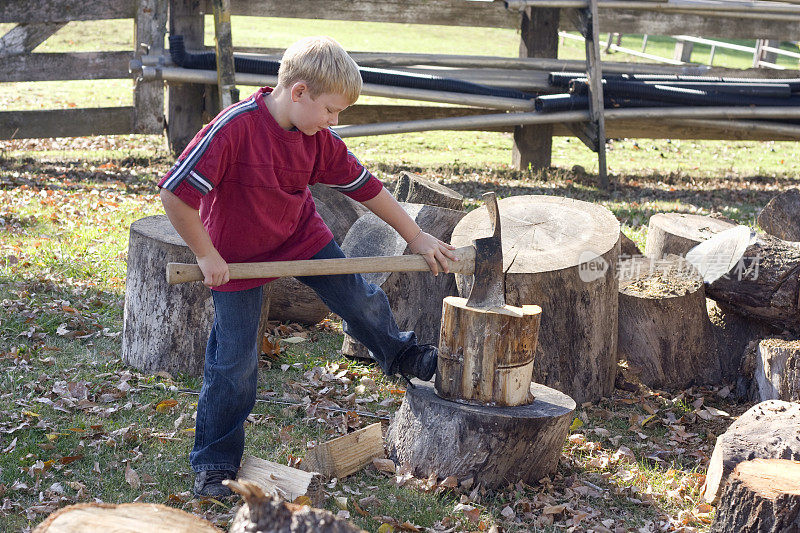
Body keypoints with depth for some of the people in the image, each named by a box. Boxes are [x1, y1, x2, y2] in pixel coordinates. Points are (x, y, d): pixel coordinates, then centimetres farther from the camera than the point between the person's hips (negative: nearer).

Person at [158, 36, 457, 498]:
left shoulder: (319, 138, -12)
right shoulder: (234, 129, -32)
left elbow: (366, 187, 0)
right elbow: (175, 192, -31)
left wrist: (418, 238, 4)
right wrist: (206, 255, -22)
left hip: (301, 235, 5)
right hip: (237, 258, -5)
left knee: (360, 298, 11)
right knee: (234, 362, 0)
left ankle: (405, 358, 43)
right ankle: (215, 462, 18)